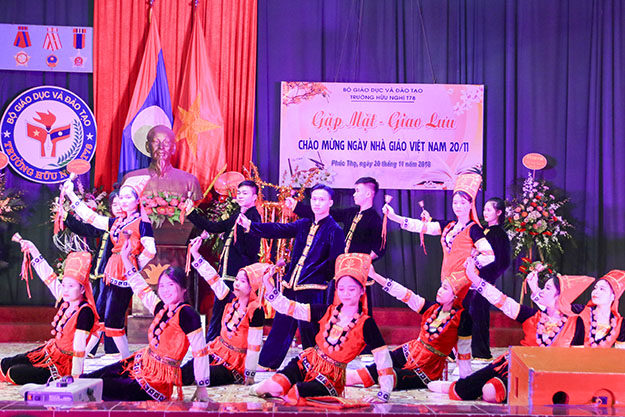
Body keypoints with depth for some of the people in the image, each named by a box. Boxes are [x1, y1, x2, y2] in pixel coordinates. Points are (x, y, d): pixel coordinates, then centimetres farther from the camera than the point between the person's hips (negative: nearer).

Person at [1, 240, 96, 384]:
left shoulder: (85, 312, -24)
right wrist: (32, 249, 11)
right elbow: (48, 276, 9)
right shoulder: (67, 303, 0)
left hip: (63, 366, -8)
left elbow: (79, 347, -25)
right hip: (50, 351, 8)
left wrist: (75, 377, -25)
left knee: (15, 373, -16)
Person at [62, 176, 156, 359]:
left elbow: (150, 251, -17)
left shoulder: (142, 223, -8)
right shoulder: (117, 222, 14)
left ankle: (127, 360, 2)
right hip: (112, 273, 7)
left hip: (126, 275, -7)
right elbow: (91, 217, 19)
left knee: (112, 320, -8)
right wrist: (71, 195, 18)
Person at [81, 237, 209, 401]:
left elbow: (200, 352, -16)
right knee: (86, 380, 3)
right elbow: (140, 287, 20)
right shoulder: (162, 309, 7)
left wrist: (202, 388, -14)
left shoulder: (186, 314, -17)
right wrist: (126, 258, 21)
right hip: (140, 363, 8)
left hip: (157, 383, -8)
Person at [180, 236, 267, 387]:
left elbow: (254, 345, -19)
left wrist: (249, 376, -17)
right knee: (185, 372, -3)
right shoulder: (232, 298, -1)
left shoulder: (256, 311, -20)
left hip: (236, 363, -6)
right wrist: (196, 254, 1)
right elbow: (214, 279, 4)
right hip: (218, 350, 6)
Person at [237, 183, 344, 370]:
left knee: (309, 331, -3)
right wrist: (250, 225, -4)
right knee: (281, 326, 12)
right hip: (291, 286, 6)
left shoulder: (334, 230, -4)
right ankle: (265, 366, 21)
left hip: (313, 290, -6)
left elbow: (335, 263, -9)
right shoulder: (304, 225, 14)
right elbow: (279, 230, 5)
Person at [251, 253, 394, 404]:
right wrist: (269, 288, -9)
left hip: (331, 377, -3)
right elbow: (292, 308, 3)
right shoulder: (327, 311, 1)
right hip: (307, 362, 3)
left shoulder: (365, 324, -11)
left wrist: (384, 394, -19)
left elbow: (382, 356, -13)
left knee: (293, 397, -28)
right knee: (273, 387, -21)